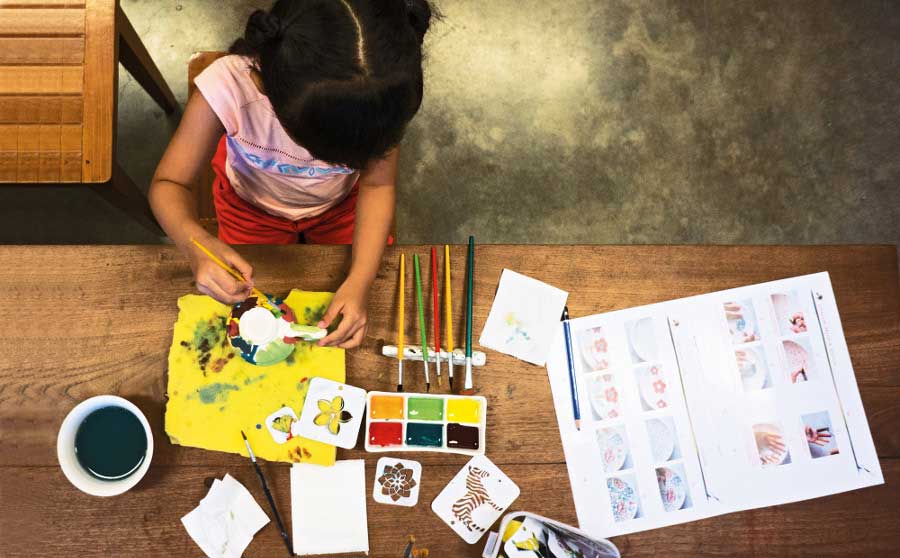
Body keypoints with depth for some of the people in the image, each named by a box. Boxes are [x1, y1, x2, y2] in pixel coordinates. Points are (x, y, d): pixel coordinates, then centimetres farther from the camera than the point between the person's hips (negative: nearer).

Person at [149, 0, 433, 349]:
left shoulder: (377, 95, -37)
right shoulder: (229, 87, -42)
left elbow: (377, 186, -22)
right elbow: (168, 184, -30)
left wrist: (359, 283, -36)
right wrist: (197, 244, -52)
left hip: (342, 202, 1)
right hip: (253, 205, 0)